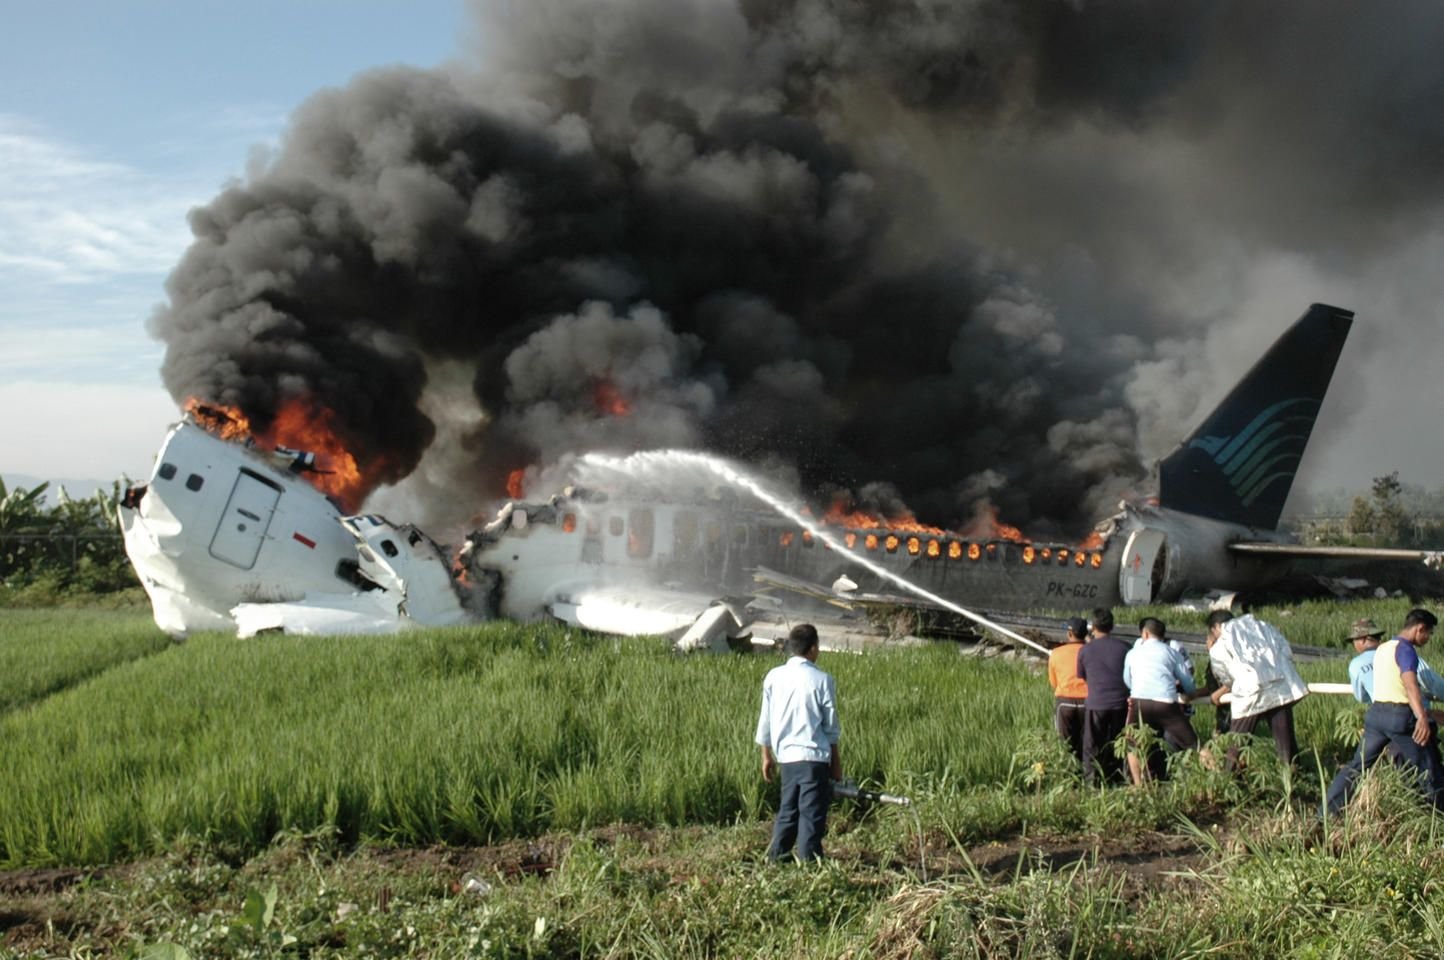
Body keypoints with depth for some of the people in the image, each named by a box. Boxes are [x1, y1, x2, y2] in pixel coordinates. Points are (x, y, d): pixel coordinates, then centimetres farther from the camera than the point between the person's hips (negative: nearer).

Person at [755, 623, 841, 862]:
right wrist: (836, 761, 10)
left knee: (787, 811, 16)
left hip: (786, 755, 4)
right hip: (814, 755, -4)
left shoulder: (773, 677, 2)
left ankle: (775, 859, 15)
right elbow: (831, 727, 0)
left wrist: (767, 756, 18)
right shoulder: (822, 680, -7)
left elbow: (765, 721, 8)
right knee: (812, 815, 1)